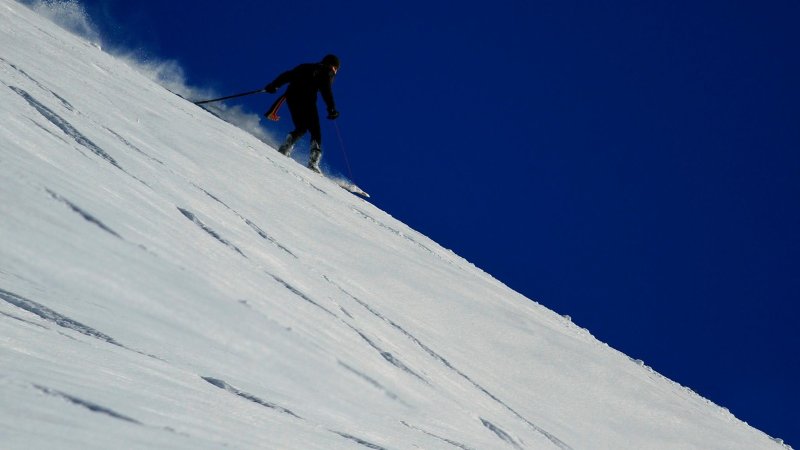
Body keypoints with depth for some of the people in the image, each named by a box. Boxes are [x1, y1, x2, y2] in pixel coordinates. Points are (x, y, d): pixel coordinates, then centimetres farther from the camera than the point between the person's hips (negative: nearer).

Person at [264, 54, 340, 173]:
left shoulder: (305, 67, 30)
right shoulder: (327, 72, 12)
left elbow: (286, 75, 24)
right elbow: (326, 90, -6)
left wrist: (273, 85, 28)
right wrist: (331, 109, -12)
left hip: (291, 95, 6)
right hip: (307, 99, -6)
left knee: (301, 129, 20)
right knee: (315, 132, -1)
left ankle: (285, 148, -3)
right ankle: (313, 162, -18)